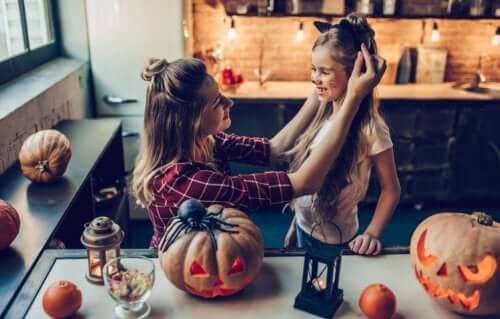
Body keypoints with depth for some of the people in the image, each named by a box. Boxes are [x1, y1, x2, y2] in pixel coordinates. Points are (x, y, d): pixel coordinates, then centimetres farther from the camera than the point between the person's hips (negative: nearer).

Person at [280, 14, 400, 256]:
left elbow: (390, 190, -13)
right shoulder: (321, 113, -4)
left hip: (333, 241, -6)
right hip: (304, 227, 6)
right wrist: (296, 222, 9)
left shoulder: (370, 129, -23)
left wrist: (371, 233, -22)